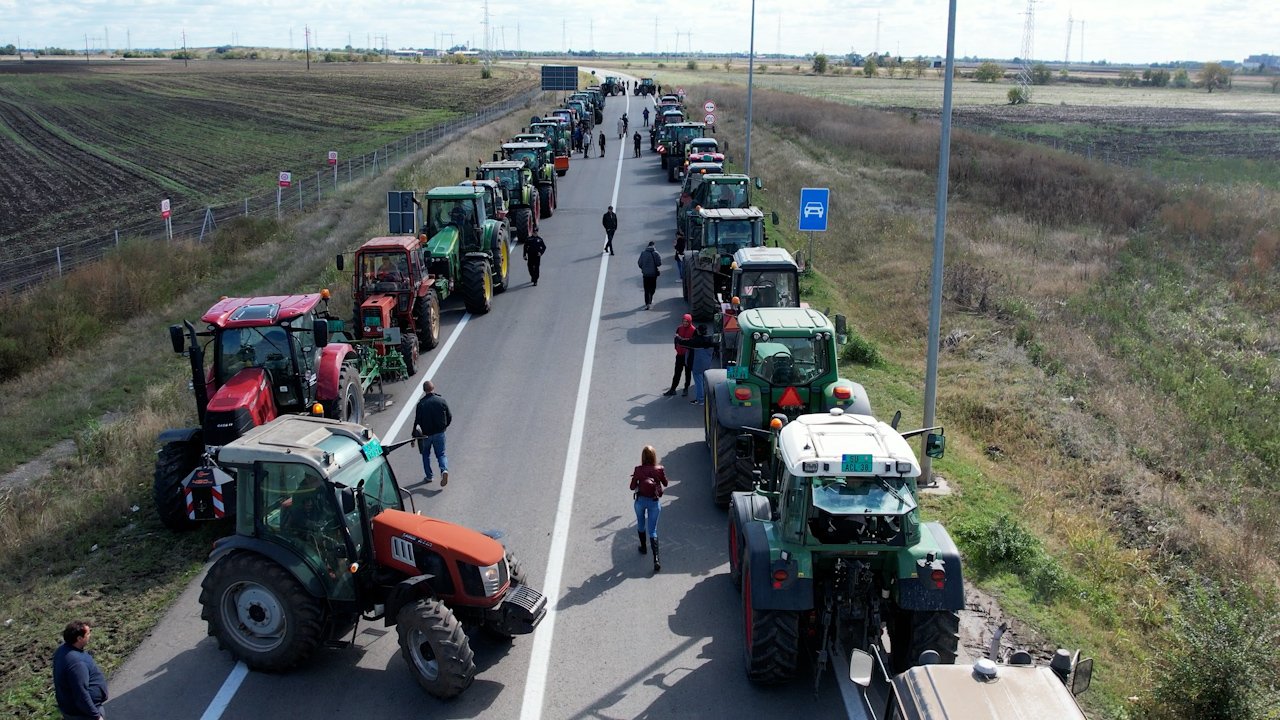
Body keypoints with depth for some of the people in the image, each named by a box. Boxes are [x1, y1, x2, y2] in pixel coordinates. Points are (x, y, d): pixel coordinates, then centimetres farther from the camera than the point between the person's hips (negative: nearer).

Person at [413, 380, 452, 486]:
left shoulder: (421, 404, -11)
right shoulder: (441, 401, -5)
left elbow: (417, 421, -9)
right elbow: (449, 417, 1)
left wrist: (414, 435, 0)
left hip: (426, 434, -1)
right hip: (439, 433, 1)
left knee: (426, 455, 19)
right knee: (441, 454, 11)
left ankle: (428, 476, 22)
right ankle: (444, 470, -16)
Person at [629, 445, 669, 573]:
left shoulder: (638, 470, -15)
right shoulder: (659, 469, -13)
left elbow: (632, 487, -6)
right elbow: (665, 483, 4)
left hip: (640, 500, 0)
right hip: (654, 502, 0)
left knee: (641, 525, 26)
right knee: (652, 530, 4)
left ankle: (643, 547, 44)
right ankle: (656, 558, -9)